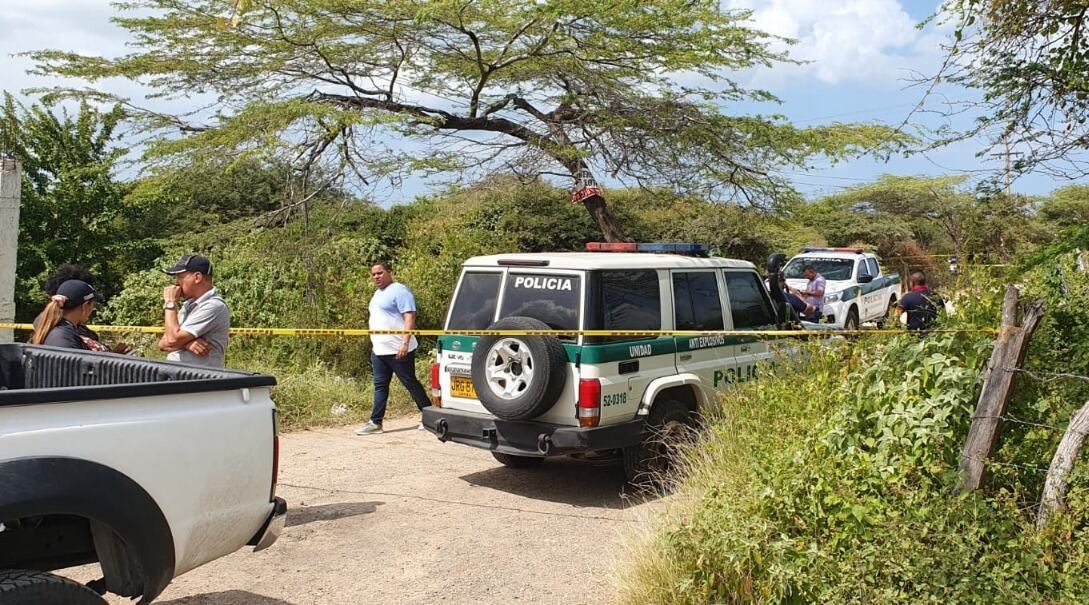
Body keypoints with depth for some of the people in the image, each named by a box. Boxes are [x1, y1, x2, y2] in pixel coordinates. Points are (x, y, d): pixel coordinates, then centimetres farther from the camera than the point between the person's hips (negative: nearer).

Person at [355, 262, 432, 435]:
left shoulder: (399, 291, -11)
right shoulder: (378, 293, 18)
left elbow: (410, 317, -19)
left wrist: (405, 343, -27)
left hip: (398, 350, -9)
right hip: (378, 350, 9)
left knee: (410, 383, 0)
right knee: (380, 386, 9)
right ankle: (375, 422, 12)